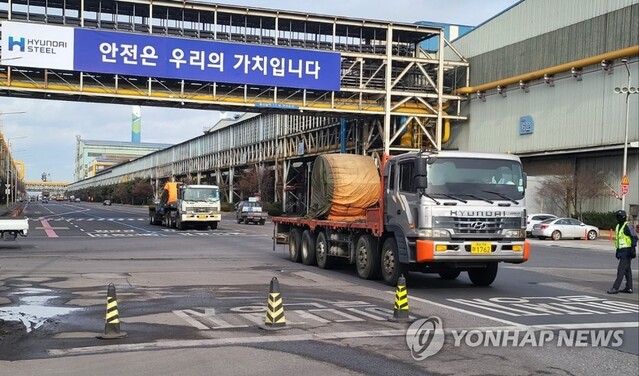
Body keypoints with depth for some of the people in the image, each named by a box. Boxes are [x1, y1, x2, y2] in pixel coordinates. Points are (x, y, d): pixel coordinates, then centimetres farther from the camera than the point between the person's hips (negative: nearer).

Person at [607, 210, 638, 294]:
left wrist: (633, 248, -21)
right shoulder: (618, 227, 15)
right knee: (627, 269, 13)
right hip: (621, 251, 10)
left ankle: (615, 288, -12)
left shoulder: (627, 226, -13)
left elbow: (634, 237, -17)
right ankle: (629, 288, 18)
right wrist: (617, 251, 22)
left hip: (627, 251, -10)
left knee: (621, 269, -11)